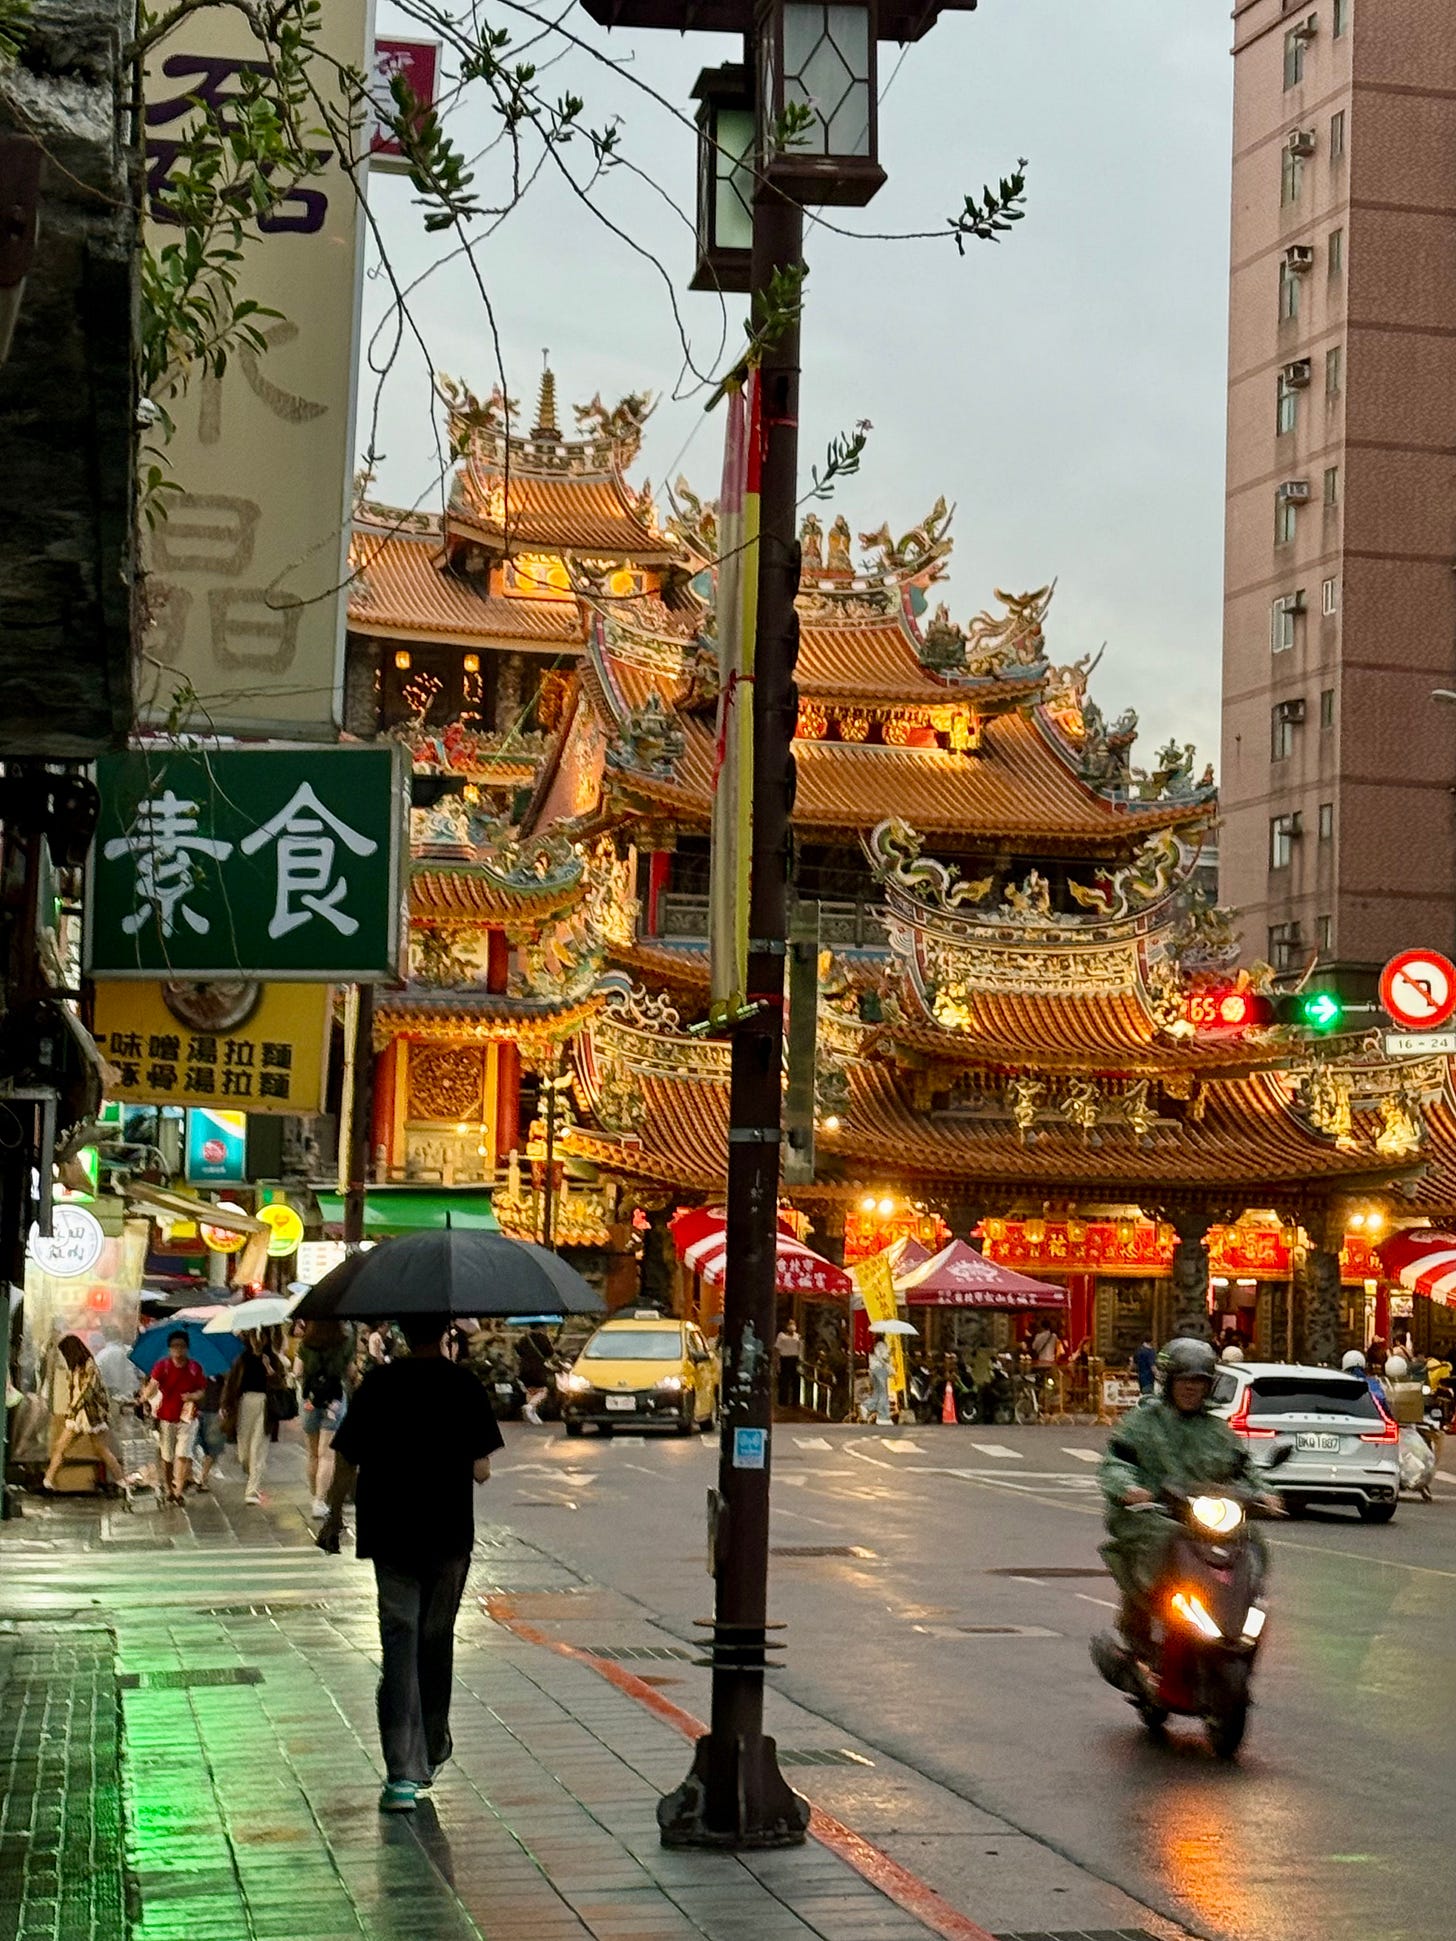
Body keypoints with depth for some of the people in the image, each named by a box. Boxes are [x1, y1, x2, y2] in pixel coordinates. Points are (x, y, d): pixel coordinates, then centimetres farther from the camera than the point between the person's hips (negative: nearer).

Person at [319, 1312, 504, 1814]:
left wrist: (334, 1517, 13)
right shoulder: (465, 1386, -5)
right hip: (449, 1535, 1)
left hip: (390, 1533, 0)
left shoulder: (378, 1385, -4)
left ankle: (404, 1774, -12)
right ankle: (431, 1755, 30)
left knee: (400, 1644, -2)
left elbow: (346, 1461, -2)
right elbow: (480, 1469, -5)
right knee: (437, 1642, 17)